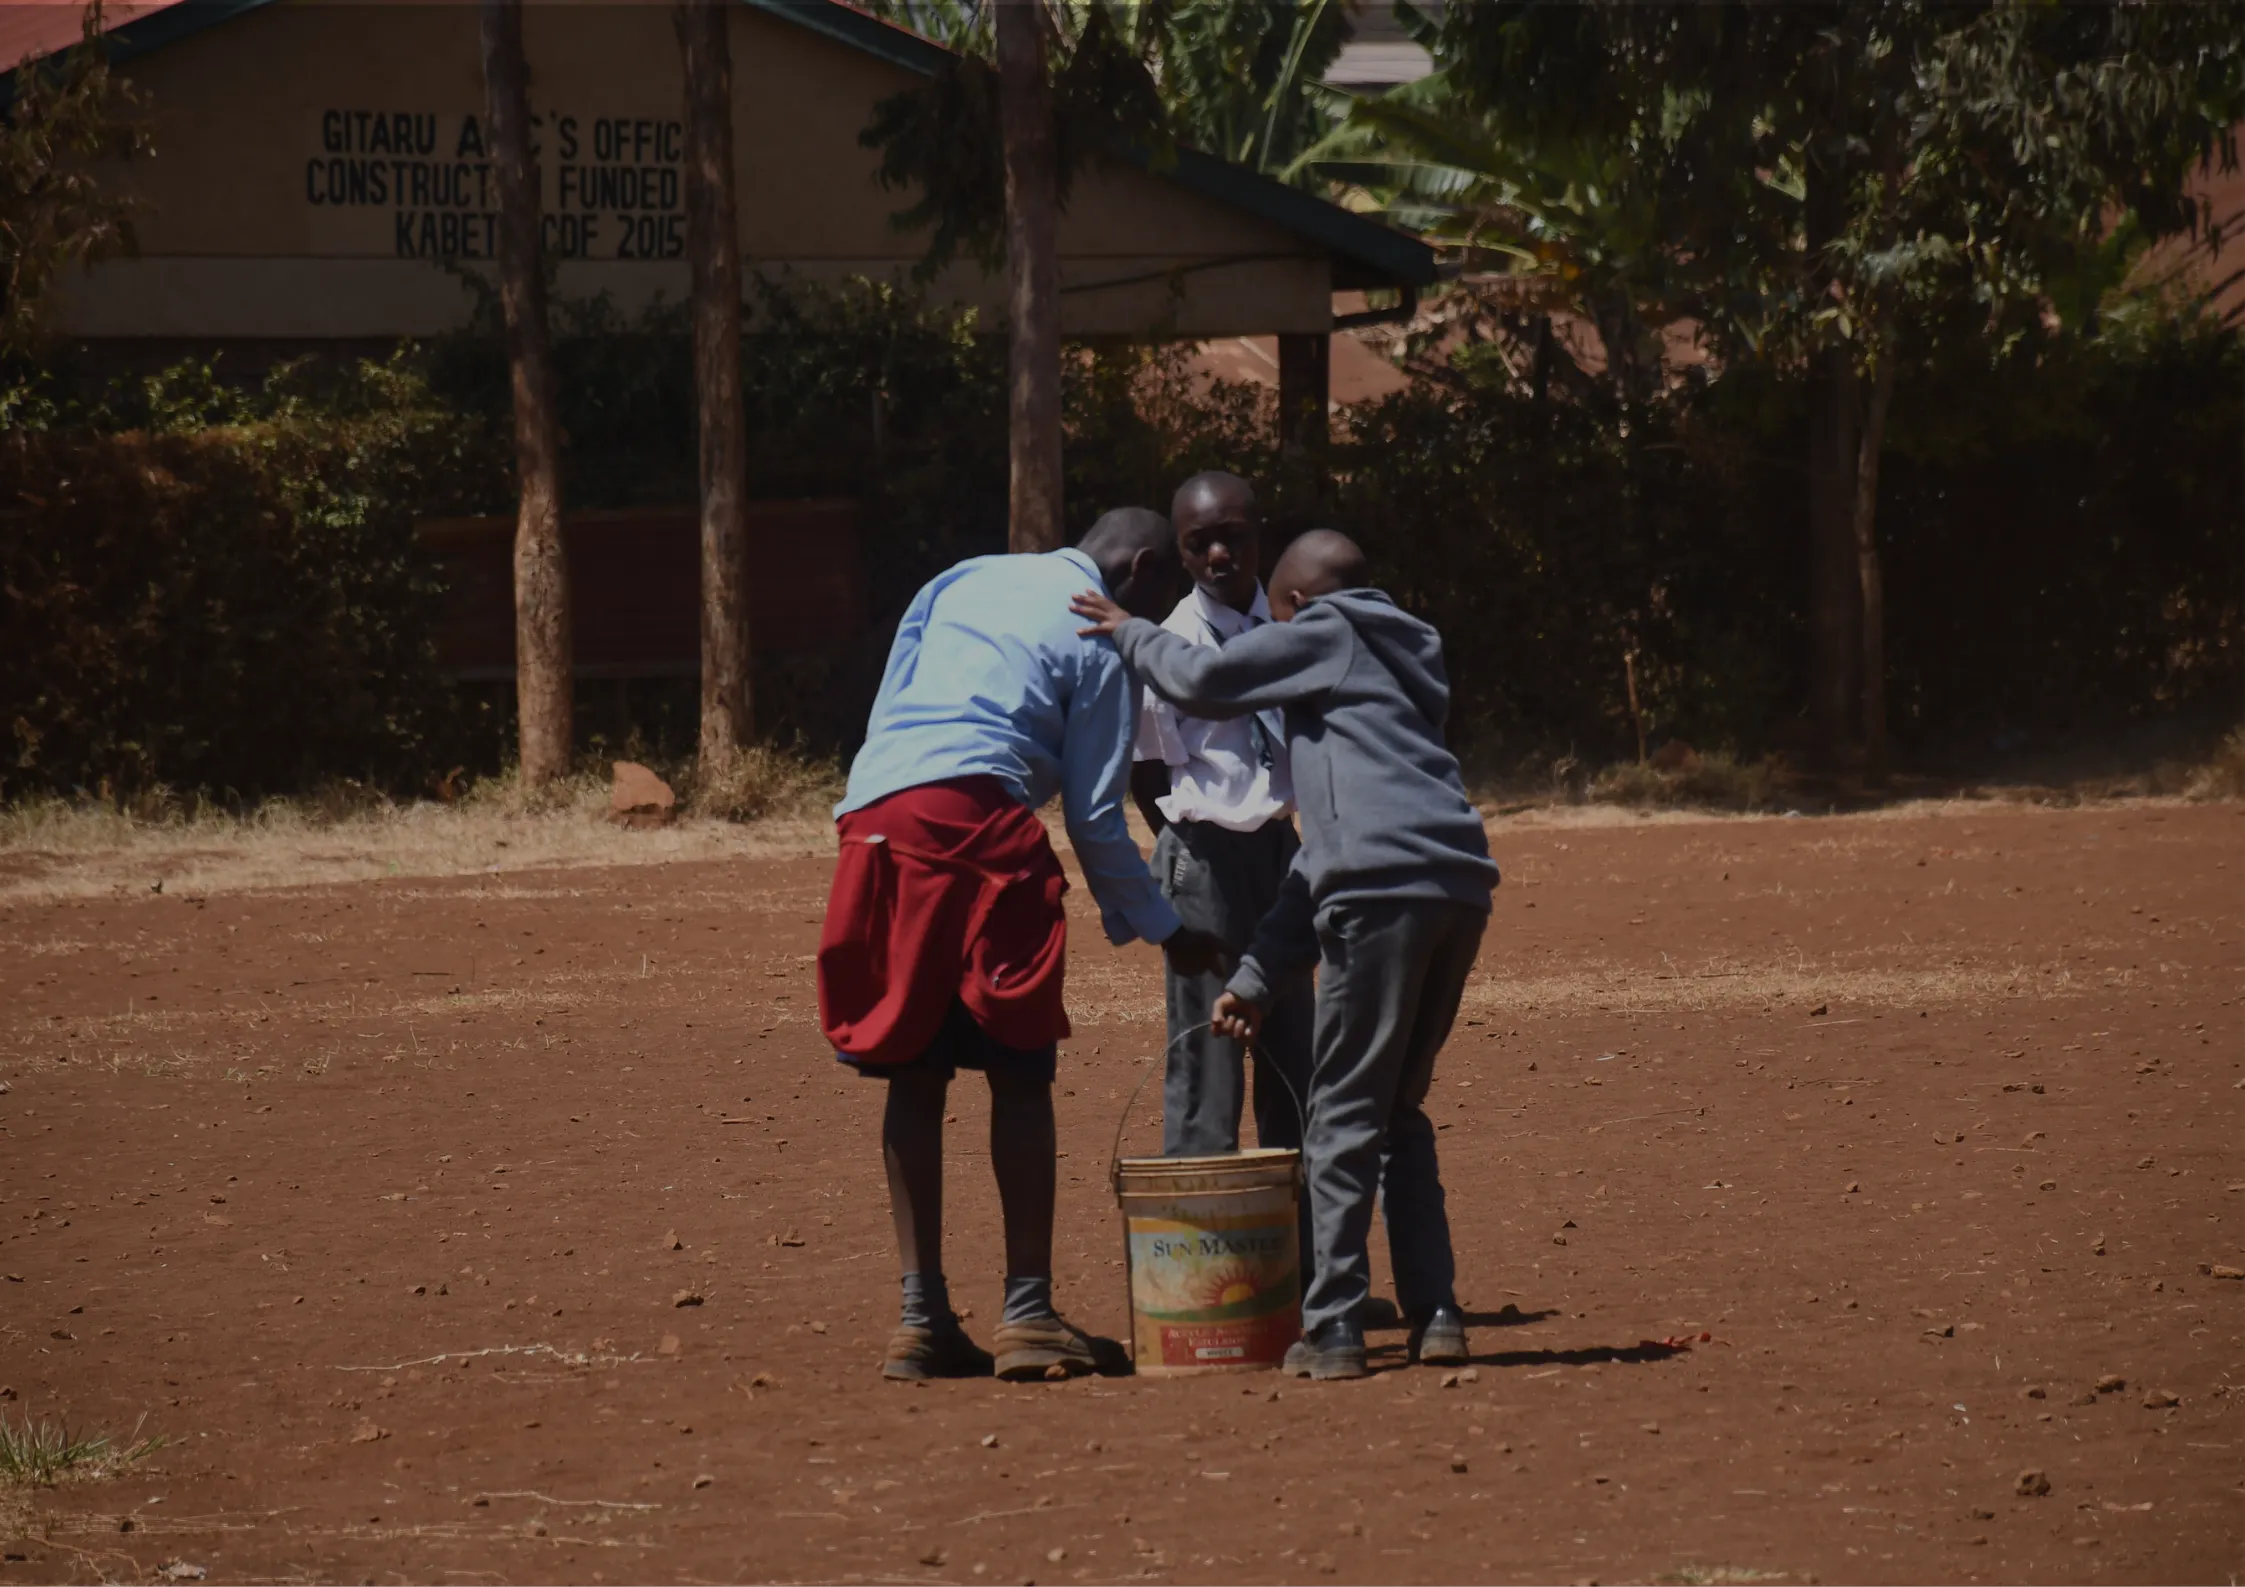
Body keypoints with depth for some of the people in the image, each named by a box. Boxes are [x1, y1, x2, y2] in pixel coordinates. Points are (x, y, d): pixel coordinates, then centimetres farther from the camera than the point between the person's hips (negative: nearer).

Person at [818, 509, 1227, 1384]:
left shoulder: (961, 583, 27)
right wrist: (1164, 931, 17)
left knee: (913, 1073, 10)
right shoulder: (1102, 641, 9)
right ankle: (1028, 1313, -2)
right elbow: (1096, 819, 6)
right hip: (979, 819, -5)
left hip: (873, 816, 6)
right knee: (1019, 1073, 2)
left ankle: (922, 1317, 6)